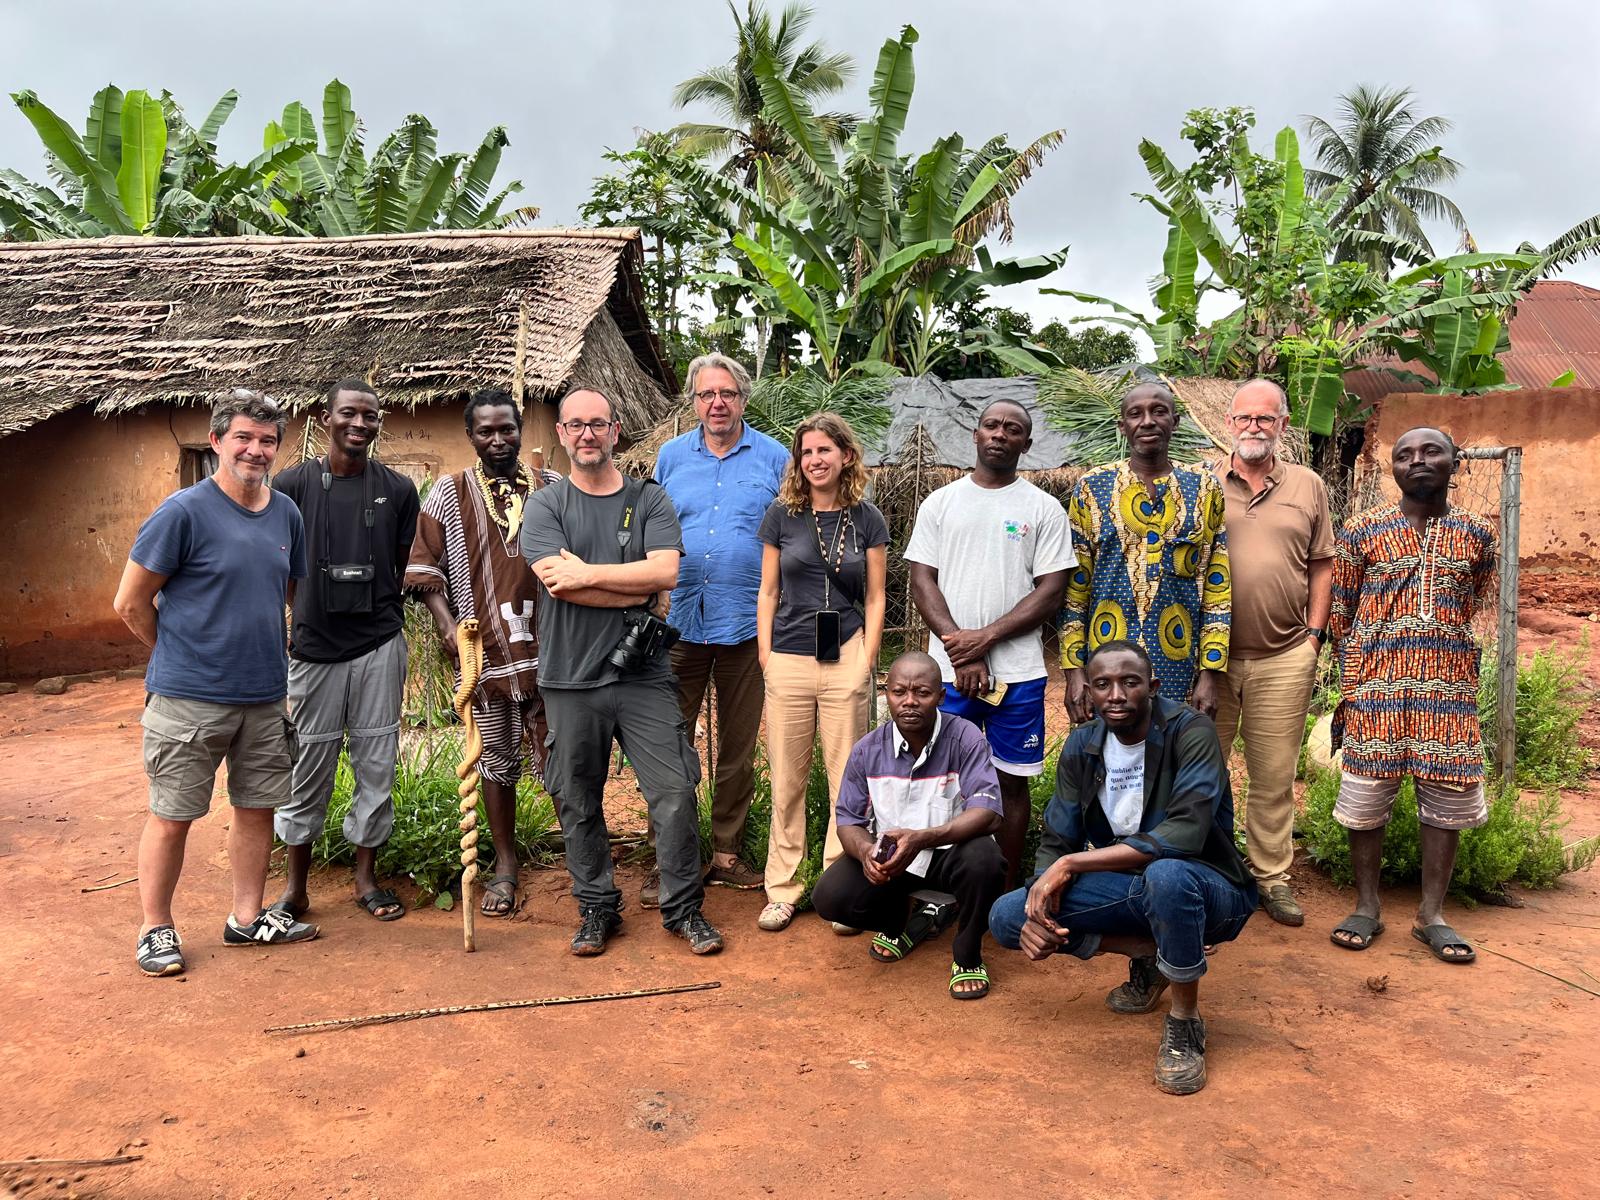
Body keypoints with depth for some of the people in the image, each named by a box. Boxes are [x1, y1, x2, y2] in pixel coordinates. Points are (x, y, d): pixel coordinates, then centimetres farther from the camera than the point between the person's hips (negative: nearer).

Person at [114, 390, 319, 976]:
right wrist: (178, 658, 4)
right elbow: (131, 602, -6)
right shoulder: (184, 511, -12)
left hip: (265, 696, 6)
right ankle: (156, 928, 20)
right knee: (172, 816, 4)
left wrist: (271, 655, 14)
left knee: (257, 807, 13)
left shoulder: (286, 514, 6)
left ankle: (248, 917, 28)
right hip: (189, 700, -6)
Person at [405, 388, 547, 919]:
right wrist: (447, 623, -11)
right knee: (497, 761, 11)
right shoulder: (449, 492, 4)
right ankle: (505, 865, 24)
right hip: (484, 652, 0)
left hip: (547, 650, 0)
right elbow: (423, 567, 2)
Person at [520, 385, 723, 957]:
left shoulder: (650, 500, 6)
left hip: (643, 675, 0)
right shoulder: (545, 506, 4)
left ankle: (684, 908, 16)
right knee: (579, 803, 9)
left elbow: (667, 571, -10)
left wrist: (589, 573, -11)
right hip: (571, 678, 0)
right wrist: (636, 590, -9)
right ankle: (597, 909, 26)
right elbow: (557, 583, -11)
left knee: (675, 793, -1)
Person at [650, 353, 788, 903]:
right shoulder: (671, 456, 9)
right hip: (680, 621, 1)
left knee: (738, 747, 8)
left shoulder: (773, 458, 5)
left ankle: (727, 853, 21)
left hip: (747, 623, -1)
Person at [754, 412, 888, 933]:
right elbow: (768, 592, 8)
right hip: (789, 661, 0)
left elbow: (874, 598, 8)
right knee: (787, 781, 6)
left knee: (847, 780, 4)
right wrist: (766, 657, 2)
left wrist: (867, 661, 0)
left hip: (845, 660, 0)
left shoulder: (867, 520, 4)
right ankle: (782, 889, 17)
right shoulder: (781, 515, 4)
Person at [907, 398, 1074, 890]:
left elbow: (1052, 592, -2)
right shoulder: (940, 503, 8)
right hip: (949, 668, 1)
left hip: (1018, 670, -1)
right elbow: (922, 582, 2)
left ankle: (1008, 890, 18)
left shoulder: (1044, 508, 4)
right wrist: (960, 651, -9)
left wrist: (985, 638, -12)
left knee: (1012, 781, 6)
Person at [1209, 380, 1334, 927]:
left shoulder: (1308, 487, 9)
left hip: (1284, 658, 1)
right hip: (1209, 654, -1)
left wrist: (1314, 634, 4)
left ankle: (1272, 876, 23)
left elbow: (1322, 566, 13)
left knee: (1274, 777, 10)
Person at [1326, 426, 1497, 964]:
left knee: (1448, 797, 4)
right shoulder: (1362, 531, 1)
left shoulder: (1477, 534, 7)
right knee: (1366, 796, 2)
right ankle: (1366, 907, 18)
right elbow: (1339, 615, 5)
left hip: (1449, 688, 2)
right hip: (1377, 687, -2)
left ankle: (1431, 915, 18)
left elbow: (1469, 609, 17)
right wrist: (1351, 683, 3)